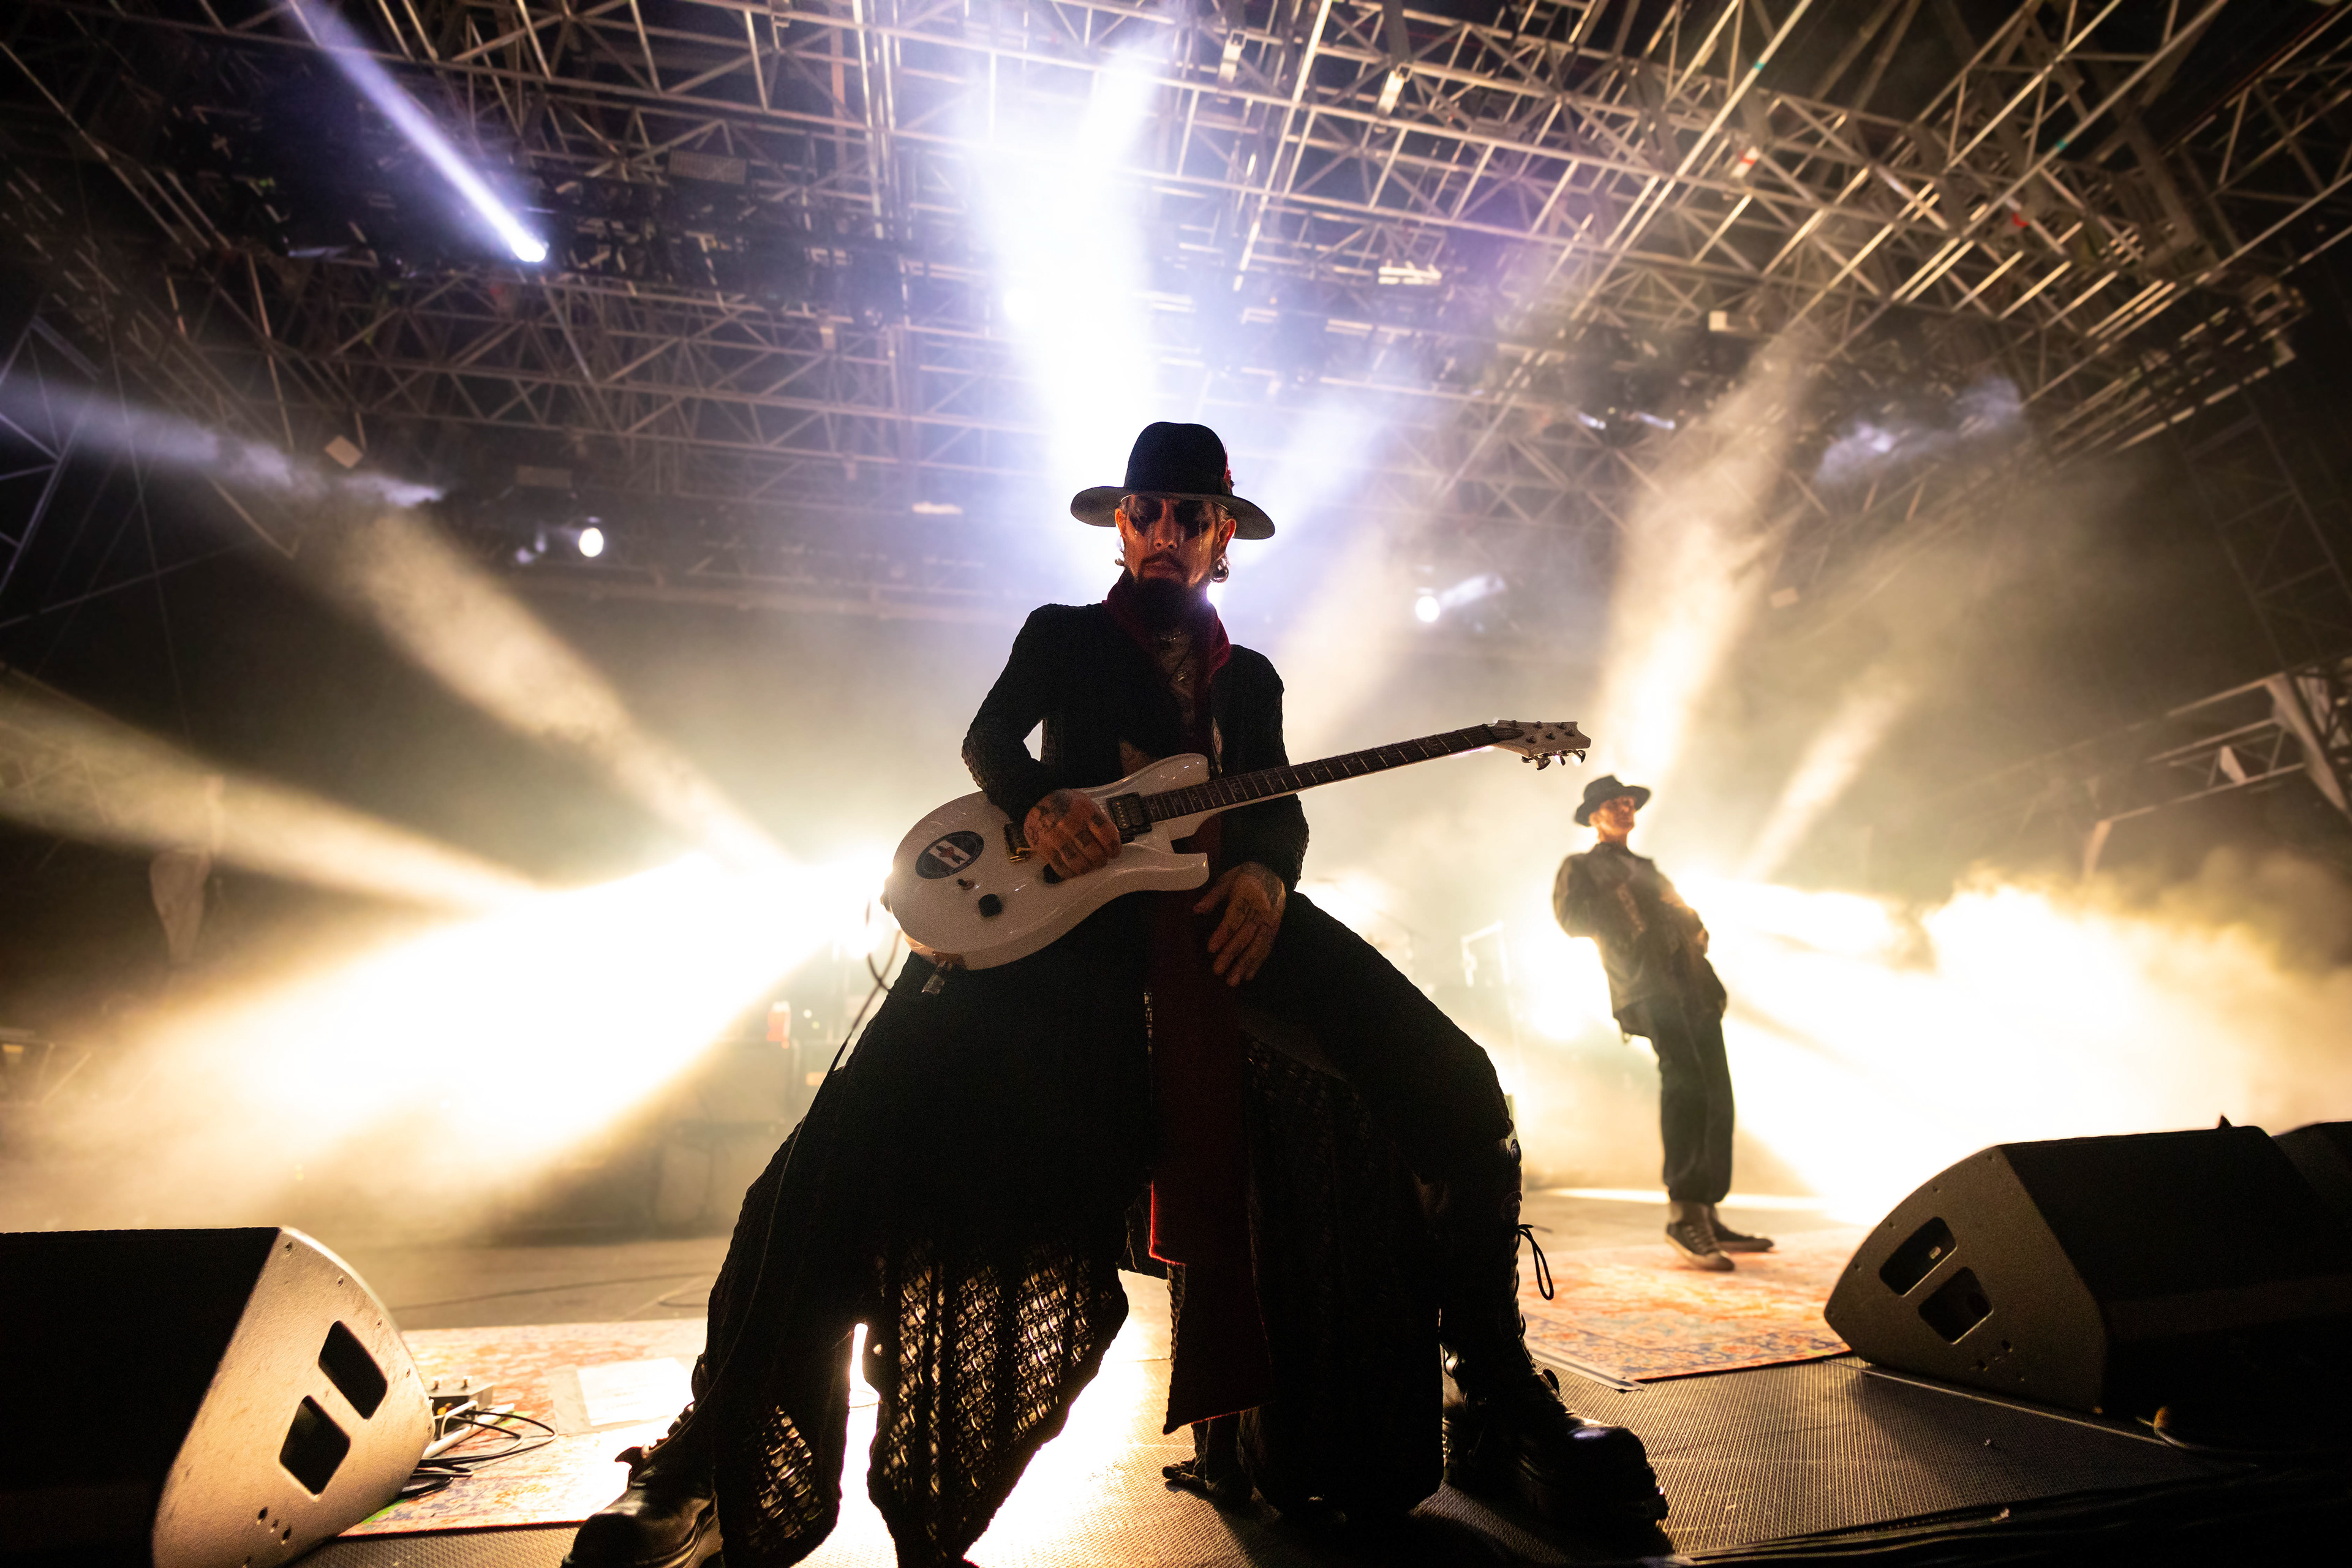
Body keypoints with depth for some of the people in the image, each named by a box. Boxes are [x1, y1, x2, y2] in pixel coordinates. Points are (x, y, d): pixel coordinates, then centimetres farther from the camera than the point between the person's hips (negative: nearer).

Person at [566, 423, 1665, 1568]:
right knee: (877, 1109, -23)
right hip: (1064, 894, -2)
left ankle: (1501, 1407, 4)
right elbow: (989, 737, 6)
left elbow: (1281, 808, 14)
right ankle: (725, 1440, -3)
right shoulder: (1062, 636, 21)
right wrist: (1039, 801, -18)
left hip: (1218, 907, 3)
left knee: (1458, 1089, -11)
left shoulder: (1251, 679, 26)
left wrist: (1266, 872, -11)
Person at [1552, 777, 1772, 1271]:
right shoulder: (1581, 868, 14)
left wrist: (1690, 923, 8)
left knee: (1716, 1096, 2)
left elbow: (1692, 923, 28)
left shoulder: (1649, 869, 34)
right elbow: (1572, 919, -1)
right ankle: (1683, 1210, -22)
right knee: (1683, 1078, -24)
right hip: (1649, 989, -7)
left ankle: (1707, 1214, 9)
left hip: (1695, 988, 7)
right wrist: (1621, 914, -4)